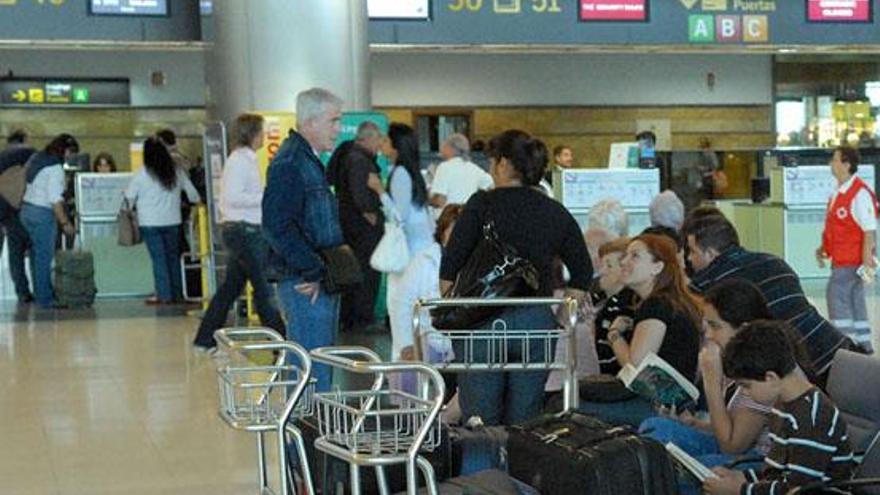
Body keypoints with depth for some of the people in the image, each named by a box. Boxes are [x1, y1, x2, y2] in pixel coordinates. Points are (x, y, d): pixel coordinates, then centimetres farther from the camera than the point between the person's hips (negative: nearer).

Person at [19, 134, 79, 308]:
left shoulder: (36, 158, 10)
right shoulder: (55, 168, -16)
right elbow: (55, 199, -21)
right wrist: (65, 223, -17)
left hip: (27, 208, 9)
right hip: (42, 214, -9)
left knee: (37, 254, 15)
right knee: (45, 256, -3)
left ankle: (40, 293, 23)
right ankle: (45, 299, 2)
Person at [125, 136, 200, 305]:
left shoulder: (142, 174, -8)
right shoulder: (176, 171, 2)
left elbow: (130, 196, -1)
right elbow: (191, 191, 12)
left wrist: (129, 209, 20)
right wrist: (197, 202, 32)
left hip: (150, 222, -3)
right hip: (172, 221, 3)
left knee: (158, 259, -1)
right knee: (173, 256, 11)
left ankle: (164, 295, -3)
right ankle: (177, 294, 13)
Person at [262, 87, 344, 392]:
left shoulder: (311, 161, 18)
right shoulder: (289, 164, -15)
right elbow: (277, 226, -24)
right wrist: (313, 271, -22)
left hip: (321, 280, 10)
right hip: (305, 286, -10)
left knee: (322, 365, 15)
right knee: (313, 371, -9)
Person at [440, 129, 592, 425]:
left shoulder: (482, 204, -3)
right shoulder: (556, 213, 9)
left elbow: (450, 267, -7)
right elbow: (583, 273, 14)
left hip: (484, 321, -4)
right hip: (538, 322, 4)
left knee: (480, 420, 2)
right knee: (524, 420, 9)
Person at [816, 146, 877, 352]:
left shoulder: (859, 193, -17)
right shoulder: (839, 192, 12)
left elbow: (869, 229, -19)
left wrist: (867, 259, -20)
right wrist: (824, 248, 15)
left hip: (852, 259, -10)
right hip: (841, 258, 10)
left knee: (836, 294, -12)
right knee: (854, 300, 13)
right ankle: (863, 346, 21)